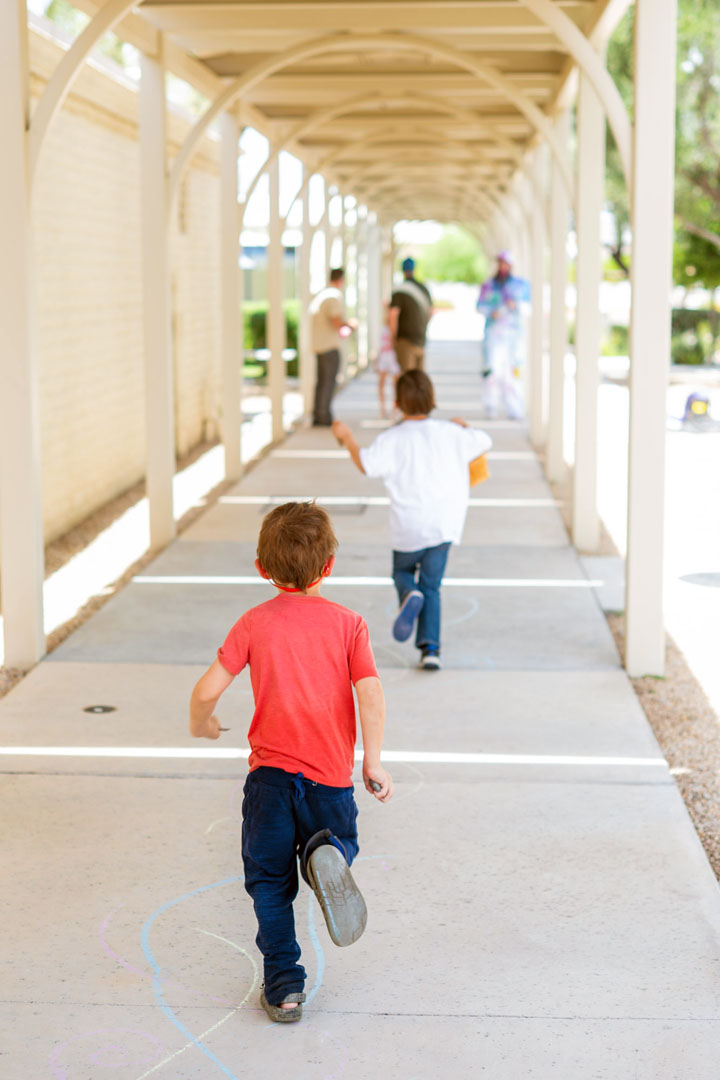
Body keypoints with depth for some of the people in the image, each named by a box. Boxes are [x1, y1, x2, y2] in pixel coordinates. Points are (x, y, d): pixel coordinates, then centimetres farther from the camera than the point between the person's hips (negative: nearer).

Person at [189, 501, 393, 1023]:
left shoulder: (254, 623, 0)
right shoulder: (348, 623, 0)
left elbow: (208, 690, -5)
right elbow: (370, 692, -10)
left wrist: (201, 723, 16)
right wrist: (373, 761, -5)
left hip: (270, 773, 0)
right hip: (331, 775, 0)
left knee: (270, 882, 12)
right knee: (341, 839, 24)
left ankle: (283, 985, 7)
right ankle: (327, 854, -12)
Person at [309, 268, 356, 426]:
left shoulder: (320, 295, 14)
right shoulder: (335, 296, -14)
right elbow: (337, 322, -21)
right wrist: (350, 324, -2)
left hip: (318, 345, 9)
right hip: (330, 346, -9)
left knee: (321, 380, 14)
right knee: (329, 381, -4)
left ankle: (318, 416, 18)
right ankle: (324, 417, -4)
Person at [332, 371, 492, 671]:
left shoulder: (393, 439, -8)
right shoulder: (450, 433, 2)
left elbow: (365, 463, -19)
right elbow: (485, 442, 17)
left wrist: (347, 437, -5)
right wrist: (462, 427, 36)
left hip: (408, 528, -2)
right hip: (444, 525, 2)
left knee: (402, 572, 23)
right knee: (431, 586, 11)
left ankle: (410, 595, -13)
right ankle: (430, 648, 0)